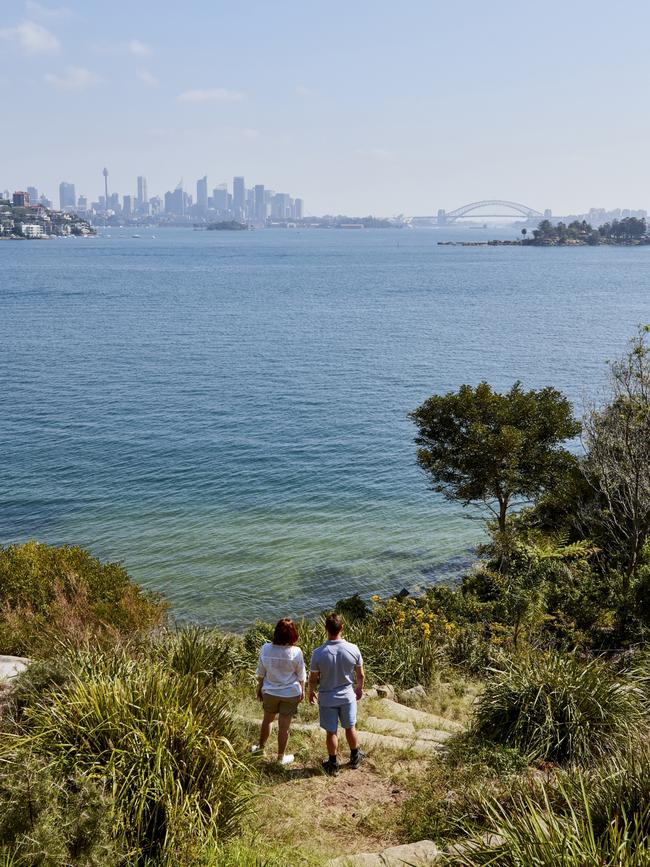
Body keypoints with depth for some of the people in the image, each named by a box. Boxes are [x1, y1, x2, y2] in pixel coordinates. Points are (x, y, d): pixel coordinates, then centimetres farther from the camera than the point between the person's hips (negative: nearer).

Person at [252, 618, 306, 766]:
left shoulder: (266, 649, -16)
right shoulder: (296, 652, -21)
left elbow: (260, 673, -3)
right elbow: (301, 675, -7)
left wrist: (259, 688, 13)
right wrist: (302, 691, 9)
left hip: (270, 692, 2)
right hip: (290, 694, -2)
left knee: (267, 720, 25)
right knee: (284, 726, 12)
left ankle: (260, 747, 45)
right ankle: (281, 757, 27)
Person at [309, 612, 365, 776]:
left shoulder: (318, 653, -24)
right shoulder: (353, 649, -19)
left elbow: (313, 679, -10)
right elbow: (360, 674, -4)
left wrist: (311, 692, 10)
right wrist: (359, 688, 16)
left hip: (327, 699, -1)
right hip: (347, 696, 2)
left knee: (331, 732, 15)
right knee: (350, 728, 23)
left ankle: (333, 764, 31)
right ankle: (355, 757, 41)